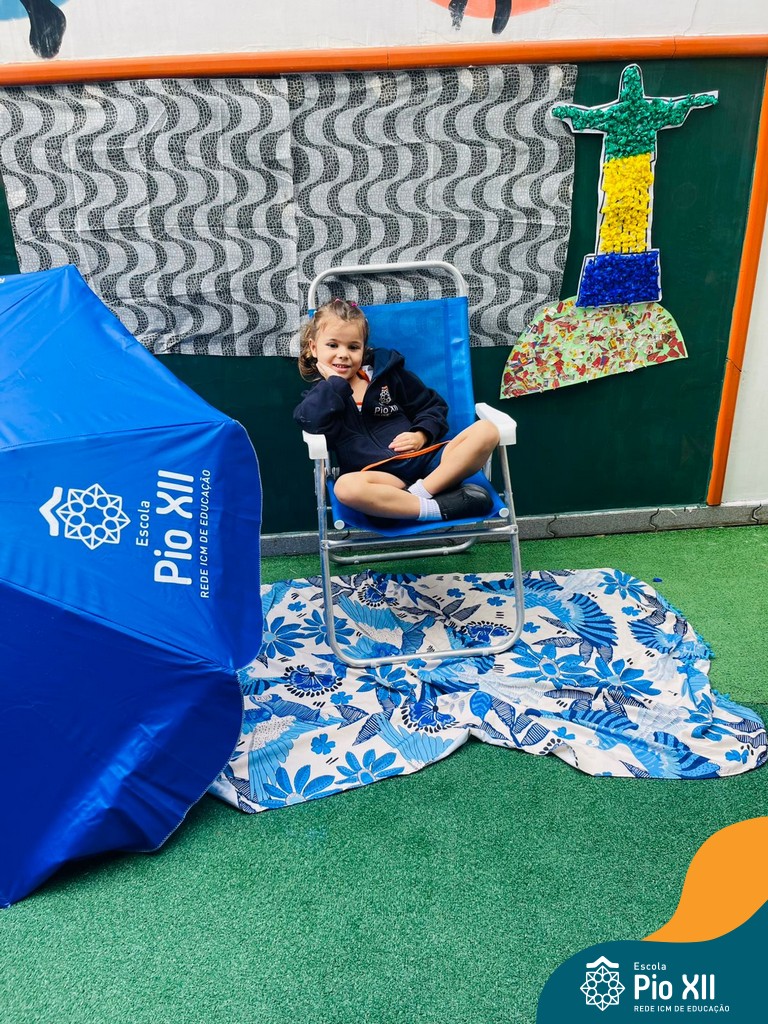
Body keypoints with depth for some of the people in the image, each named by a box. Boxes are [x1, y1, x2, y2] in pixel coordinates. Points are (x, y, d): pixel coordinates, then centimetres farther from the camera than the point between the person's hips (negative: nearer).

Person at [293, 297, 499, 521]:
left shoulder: (387, 371, 16)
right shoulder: (319, 396, 13)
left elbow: (433, 405, 21)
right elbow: (312, 422, -12)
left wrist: (421, 435, 2)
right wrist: (335, 382, -3)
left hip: (423, 458, 3)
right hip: (380, 477, -3)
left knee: (485, 431, -18)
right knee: (346, 486, -40)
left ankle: (421, 492, -29)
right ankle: (440, 507, -32)